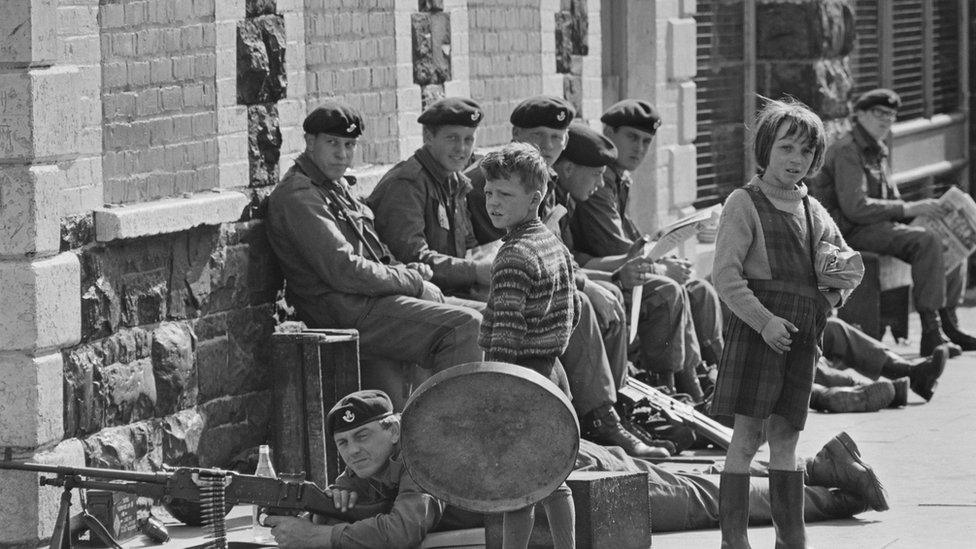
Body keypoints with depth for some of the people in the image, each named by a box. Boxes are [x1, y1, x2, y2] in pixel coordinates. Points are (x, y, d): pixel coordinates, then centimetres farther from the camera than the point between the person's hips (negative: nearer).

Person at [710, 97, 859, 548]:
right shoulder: (744, 203, -3)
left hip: (802, 336, 6)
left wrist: (832, 296, 7)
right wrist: (764, 320, -18)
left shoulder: (813, 210, 16)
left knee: (785, 436, 9)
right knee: (748, 434, -7)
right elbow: (725, 275, -10)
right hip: (756, 326, -6)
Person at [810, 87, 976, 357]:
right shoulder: (847, 150, -12)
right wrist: (907, 209, -21)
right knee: (927, 241, -29)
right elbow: (855, 207, -22)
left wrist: (922, 209, 1)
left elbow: (891, 201, 22)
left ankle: (948, 323, 2)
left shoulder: (880, 152, 20)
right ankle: (931, 335, -32)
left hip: (879, 225, 10)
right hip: (853, 231, -10)